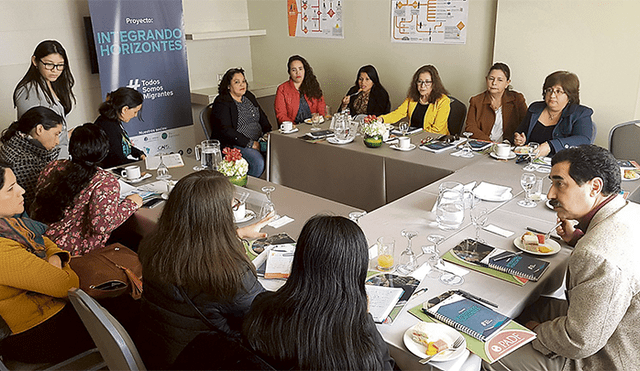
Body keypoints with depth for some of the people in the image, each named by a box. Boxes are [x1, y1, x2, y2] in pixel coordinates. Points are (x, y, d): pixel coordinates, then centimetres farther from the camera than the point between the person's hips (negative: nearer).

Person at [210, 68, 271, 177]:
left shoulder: (249, 96, 18)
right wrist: (250, 143, -19)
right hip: (233, 144, -7)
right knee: (258, 162, -32)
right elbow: (226, 130, -16)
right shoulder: (222, 102, -6)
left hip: (258, 140, 7)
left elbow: (262, 117, 25)